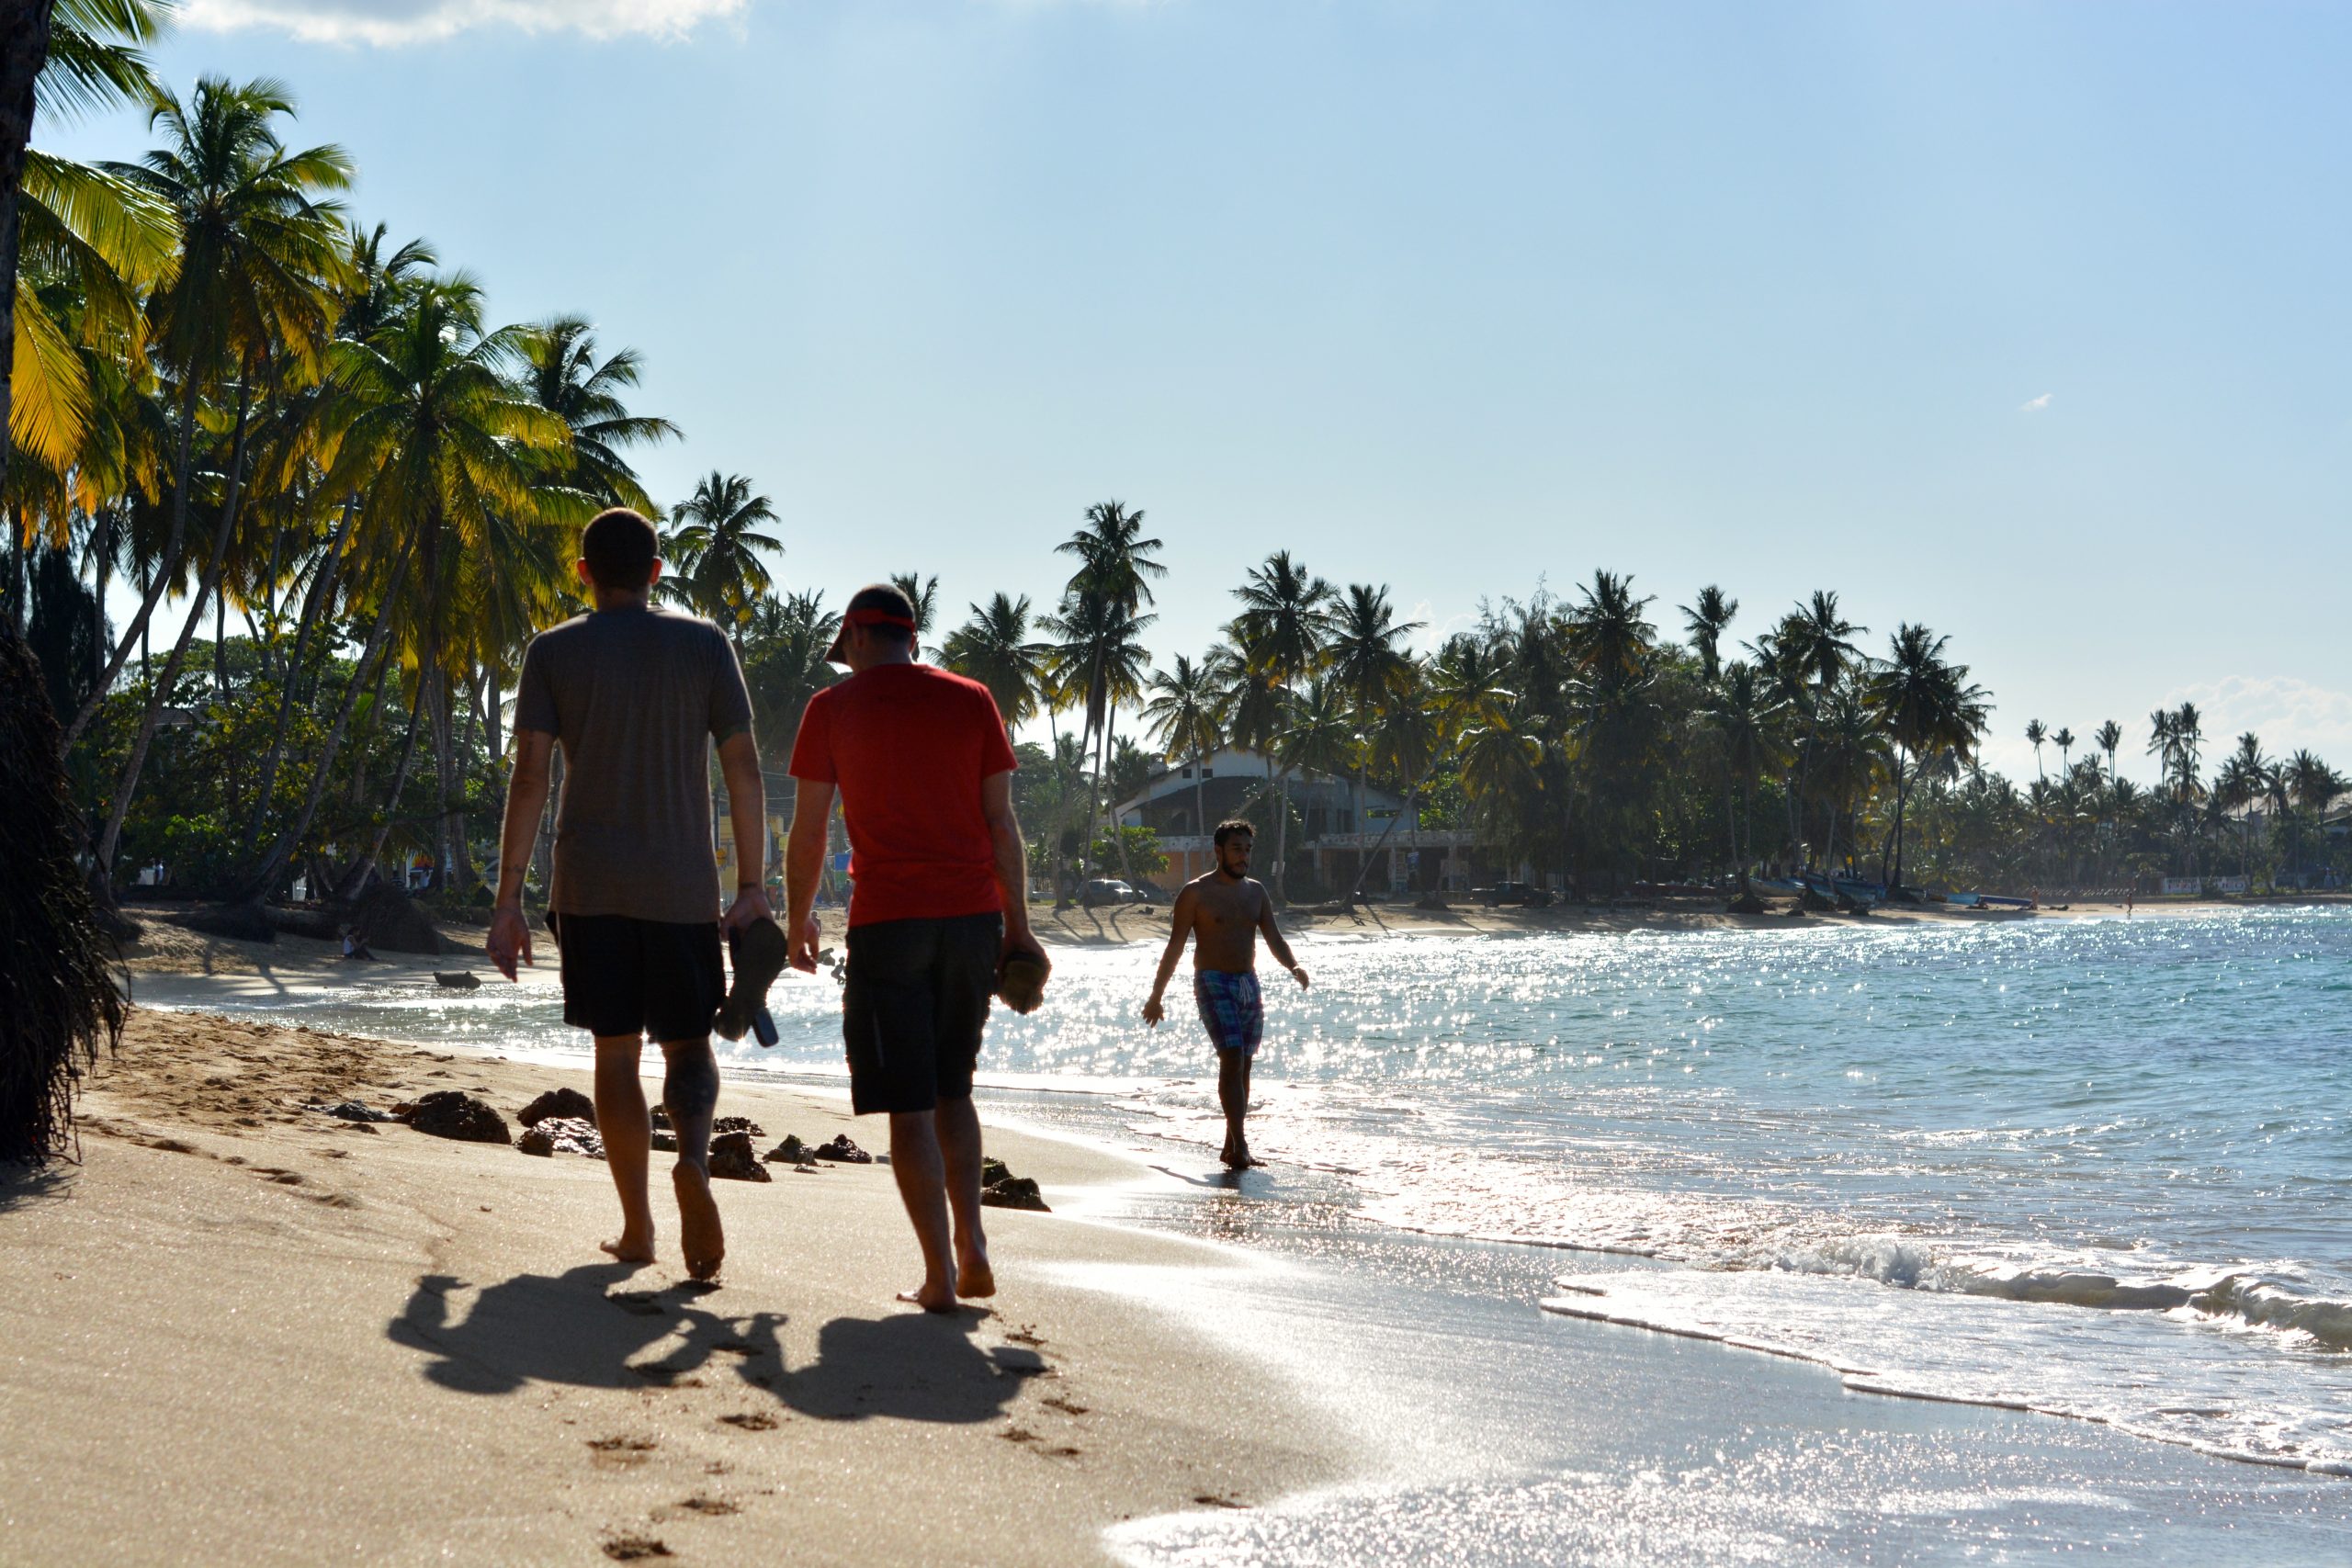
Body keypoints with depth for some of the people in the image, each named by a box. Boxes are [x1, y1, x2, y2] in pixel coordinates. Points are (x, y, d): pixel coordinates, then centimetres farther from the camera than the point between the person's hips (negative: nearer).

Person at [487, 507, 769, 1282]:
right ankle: (694, 1159, -20)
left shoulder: (553, 652, 3)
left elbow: (528, 778, -4)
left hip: (590, 885, 0)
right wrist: (752, 884, 6)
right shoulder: (704, 643, 4)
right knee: (689, 1044, 9)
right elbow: (743, 767, 0)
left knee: (616, 1050, 8)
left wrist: (508, 901, -2)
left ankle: (637, 1225, 8)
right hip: (683, 885, 0)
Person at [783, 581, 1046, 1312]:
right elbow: (1002, 823, 5)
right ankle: (972, 1248, 9)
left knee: (908, 1106, 1)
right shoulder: (972, 700, 8)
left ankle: (939, 1275, -2)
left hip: (888, 921, -3)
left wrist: (797, 923, 16)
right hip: (975, 915, 3)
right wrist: (1018, 926, 9)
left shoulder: (834, 708, 2)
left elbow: (808, 832, 3)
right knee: (952, 1091, 18)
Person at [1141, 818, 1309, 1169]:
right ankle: (1240, 1145, -22)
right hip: (1214, 983, -6)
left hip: (1249, 984, 6)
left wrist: (1293, 967, -12)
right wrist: (1156, 997, -4)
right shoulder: (1196, 893, -5)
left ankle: (1231, 1147, 14)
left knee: (1244, 1065, 6)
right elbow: (1175, 946, -4)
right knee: (1232, 1058, -18)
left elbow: (1274, 939, 9)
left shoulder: (1256, 891, 12)